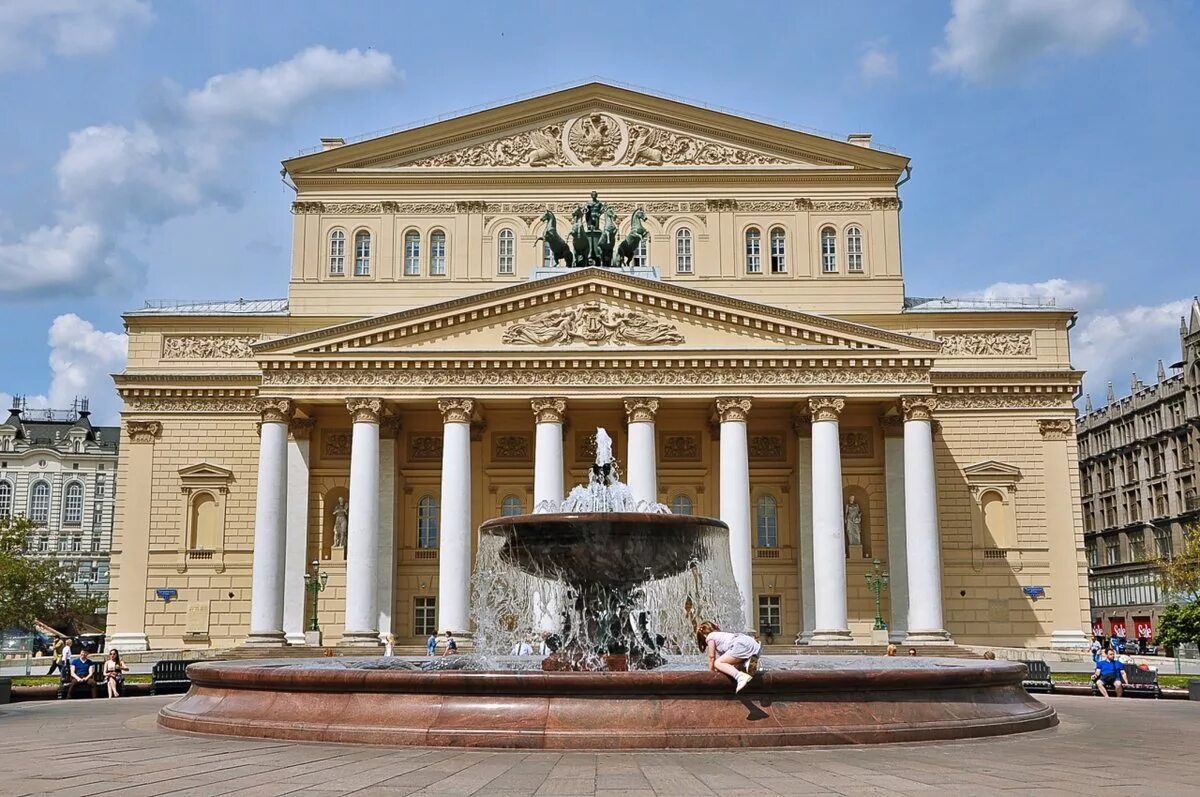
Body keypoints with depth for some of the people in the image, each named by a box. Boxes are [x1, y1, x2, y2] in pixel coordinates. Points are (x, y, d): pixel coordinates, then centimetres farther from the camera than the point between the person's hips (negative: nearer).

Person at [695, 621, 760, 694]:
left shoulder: (710, 637, 13)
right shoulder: (721, 634, 37)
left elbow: (711, 657, 11)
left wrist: (711, 671, 22)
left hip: (742, 645, -9)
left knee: (718, 663, -4)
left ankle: (740, 677, -27)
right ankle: (747, 662, -6)